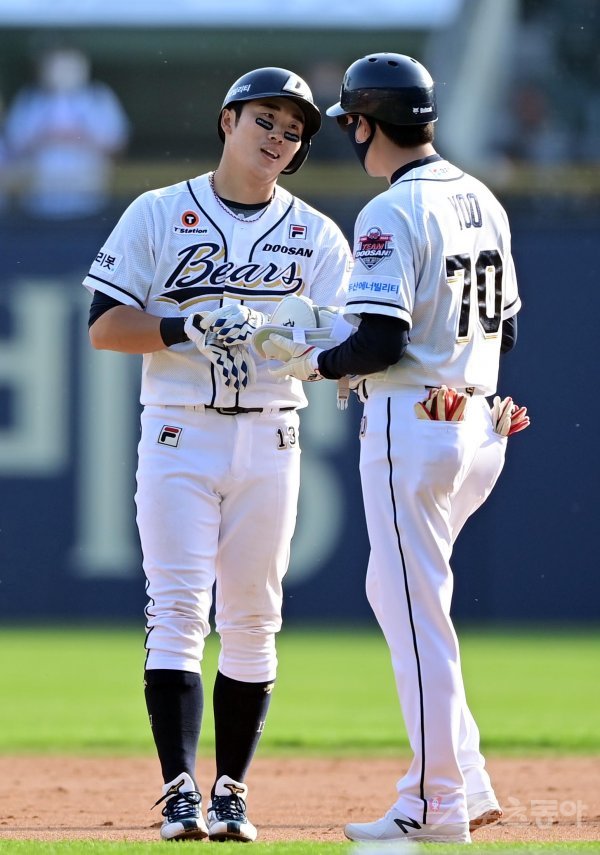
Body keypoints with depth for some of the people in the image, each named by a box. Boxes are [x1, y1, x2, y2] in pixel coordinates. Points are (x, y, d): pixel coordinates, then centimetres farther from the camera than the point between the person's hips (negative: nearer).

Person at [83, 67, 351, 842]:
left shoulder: (316, 235, 8)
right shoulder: (157, 216, 3)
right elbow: (106, 327, -2)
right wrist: (191, 326, -17)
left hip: (270, 441, 2)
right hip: (178, 435, -2)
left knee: (251, 620, 4)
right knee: (176, 611, -10)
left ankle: (231, 793, 10)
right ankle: (180, 792, -13)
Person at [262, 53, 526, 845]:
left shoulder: (392, 213, -15)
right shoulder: (483, 202, 11)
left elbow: (381, 343, -21)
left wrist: (313, 363, -3)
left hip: (412, 425, -9)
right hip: (480, 423, 9)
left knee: (414, 609, -2)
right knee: (399, 593, 18)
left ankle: (441, 804, 1)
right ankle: (460, 781, 15)